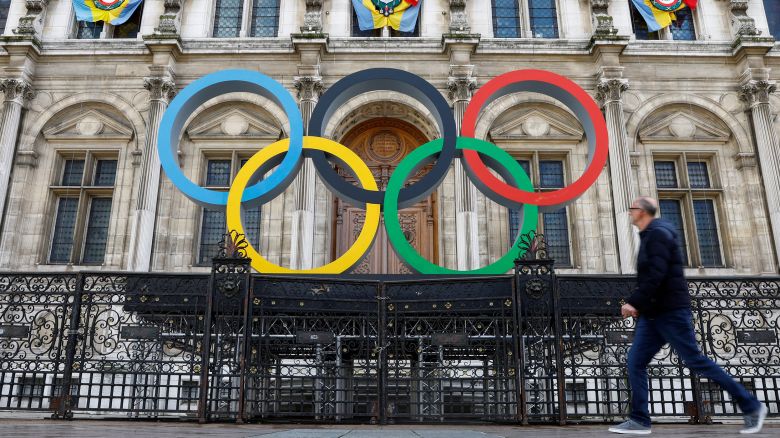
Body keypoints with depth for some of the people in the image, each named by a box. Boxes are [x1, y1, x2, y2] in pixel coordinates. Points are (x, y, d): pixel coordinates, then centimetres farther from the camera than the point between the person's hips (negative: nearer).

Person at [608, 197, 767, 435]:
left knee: (695, 361, -4)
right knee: (635, 362, 1)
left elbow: (656, 275, -23)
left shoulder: (658, 234, -12)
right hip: (653, 314, 10)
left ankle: (751, 406, 11)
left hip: (671, 312, -10)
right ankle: (639, 420, 2)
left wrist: (634, 302, -21)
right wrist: (639, 305, 10)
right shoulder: (650, 236, 19)